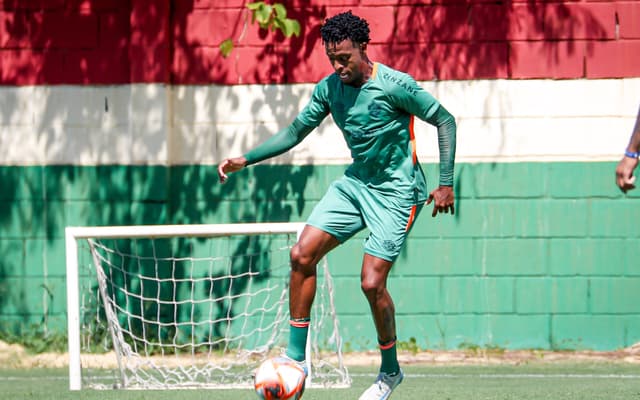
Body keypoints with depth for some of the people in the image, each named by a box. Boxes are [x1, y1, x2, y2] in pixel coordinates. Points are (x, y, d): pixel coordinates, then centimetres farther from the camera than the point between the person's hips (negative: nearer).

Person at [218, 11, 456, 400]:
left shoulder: (394, 86, -18)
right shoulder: (330, 88, 0)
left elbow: (445, 120, -11)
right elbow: (295, 132, 10)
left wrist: (446, 183, -15)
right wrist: (246, 159, 0)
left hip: (396, 192, -6)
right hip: (356, 182, 6)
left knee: (372, 283, -13)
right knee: (302, 254, -9)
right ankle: (296, 357, -3)